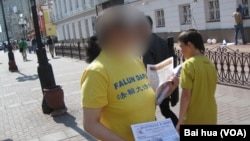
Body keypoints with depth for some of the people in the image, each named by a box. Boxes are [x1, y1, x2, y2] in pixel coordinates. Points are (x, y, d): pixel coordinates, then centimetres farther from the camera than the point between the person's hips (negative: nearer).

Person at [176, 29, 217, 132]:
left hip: (193, 119, -7)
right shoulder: (210, 64, 5)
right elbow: (210, 90, 11)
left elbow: (186, 95, -19)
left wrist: (180, 120, -14)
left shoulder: (189, 65, -16)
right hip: (210, 117, 7)